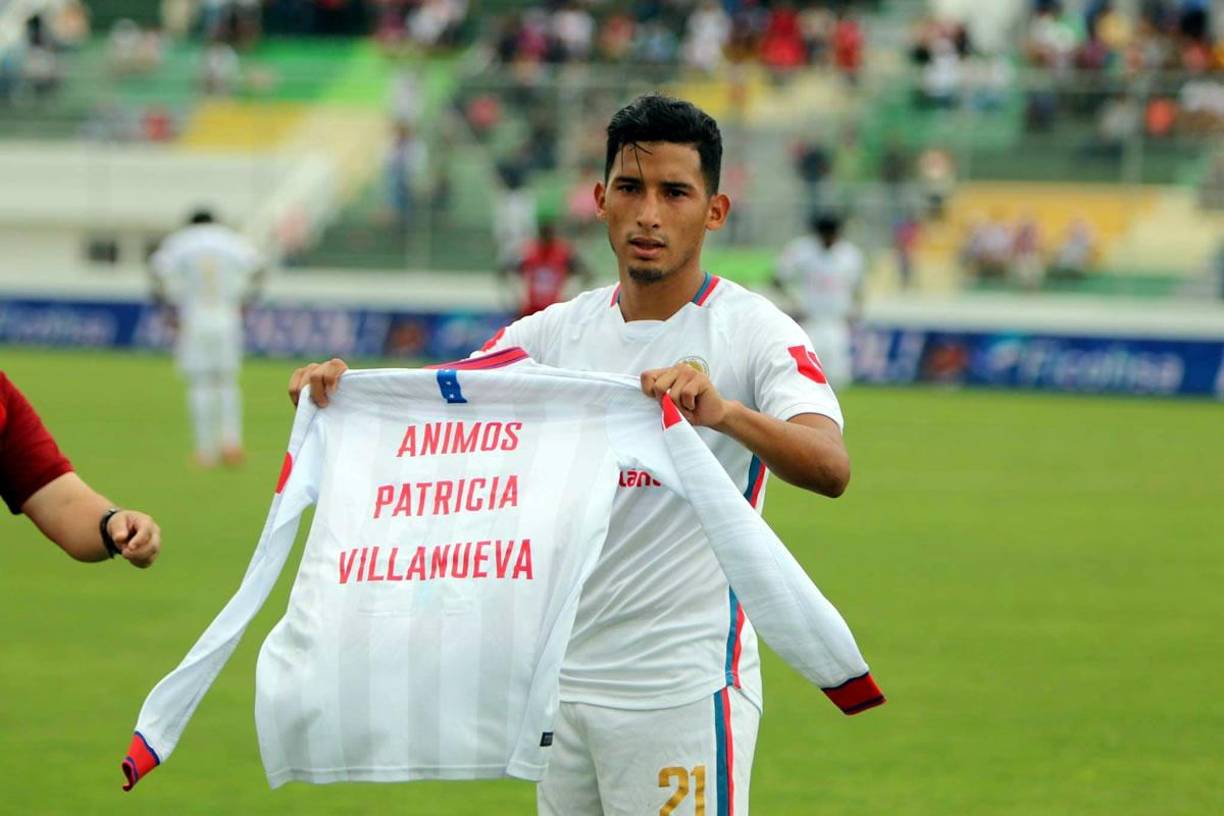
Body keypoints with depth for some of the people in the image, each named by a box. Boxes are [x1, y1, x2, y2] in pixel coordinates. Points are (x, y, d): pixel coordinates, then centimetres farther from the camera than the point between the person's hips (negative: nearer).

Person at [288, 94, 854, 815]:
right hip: (562, 679, 6)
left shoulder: (754, 331, -8)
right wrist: (340, 388, -18)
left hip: (684, 691, -6)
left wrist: (724, 412, -45)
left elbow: (831, 468, -26)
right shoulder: (561, 331, 9)